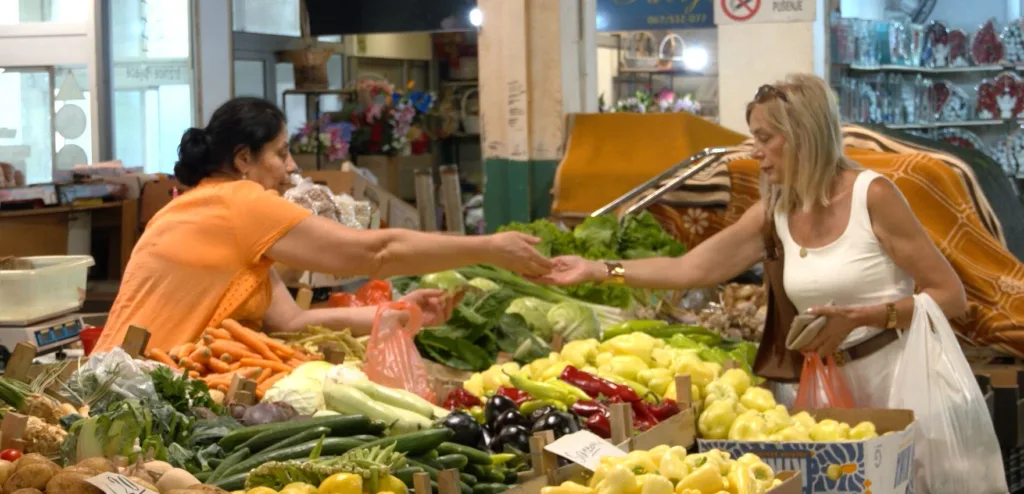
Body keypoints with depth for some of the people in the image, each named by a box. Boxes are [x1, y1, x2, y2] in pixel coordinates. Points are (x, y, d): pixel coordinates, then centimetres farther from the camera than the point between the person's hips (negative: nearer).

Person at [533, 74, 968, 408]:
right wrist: (598, 271, -2)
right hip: (829, 385, 5)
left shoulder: (872, 195, -13)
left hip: (897, 379, -5)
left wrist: (860, 317, -22)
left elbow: (951, 296, -13)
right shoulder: (773, 214, 4)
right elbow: (690, 269, 4)